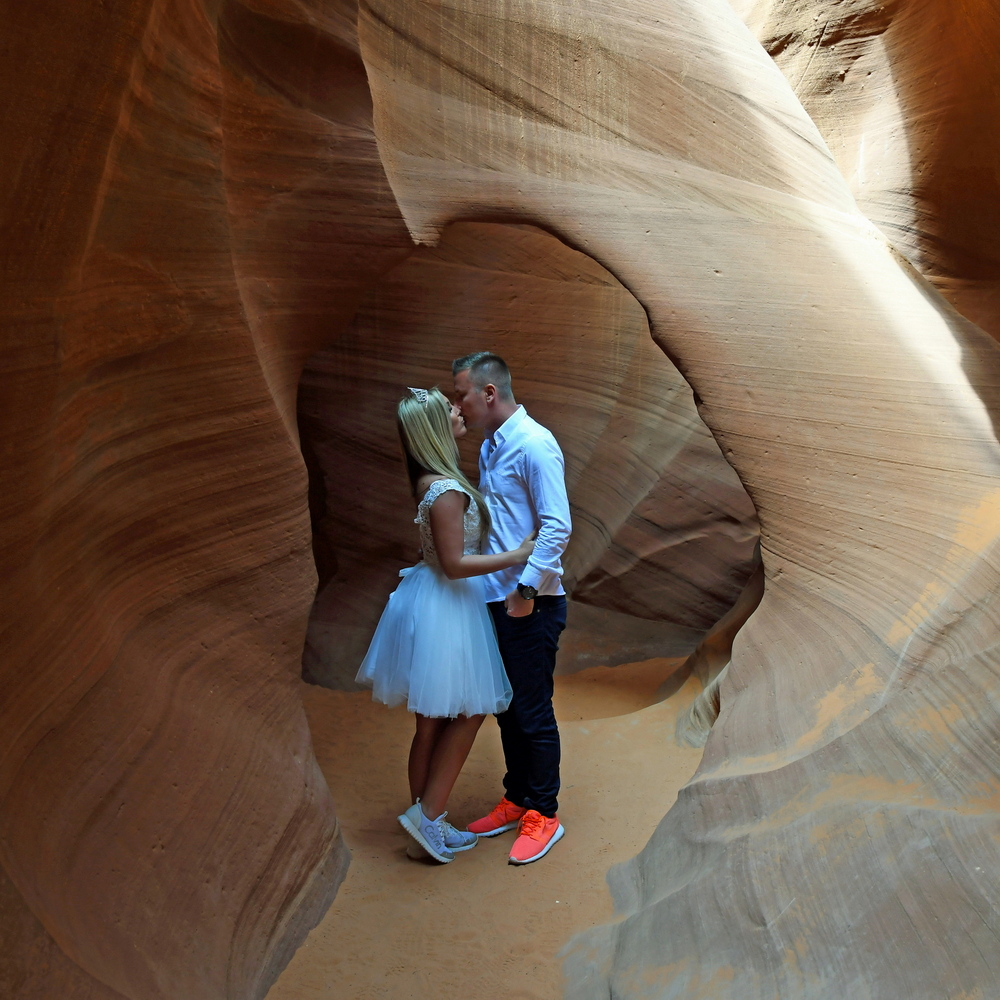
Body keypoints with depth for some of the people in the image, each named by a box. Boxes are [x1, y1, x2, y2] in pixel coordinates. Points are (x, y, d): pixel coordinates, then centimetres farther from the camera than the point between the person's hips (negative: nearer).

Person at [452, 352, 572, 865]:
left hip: (531, 604, -9)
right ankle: (516, 799, 33)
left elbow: (557, 526, -21)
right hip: (498, 598, 9)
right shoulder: (490, 446, 12)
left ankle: (543, 815, 19)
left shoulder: (533, 445, -16)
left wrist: (527, 588, -21)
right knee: (506, 708, 18)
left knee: (533, 712, 3)